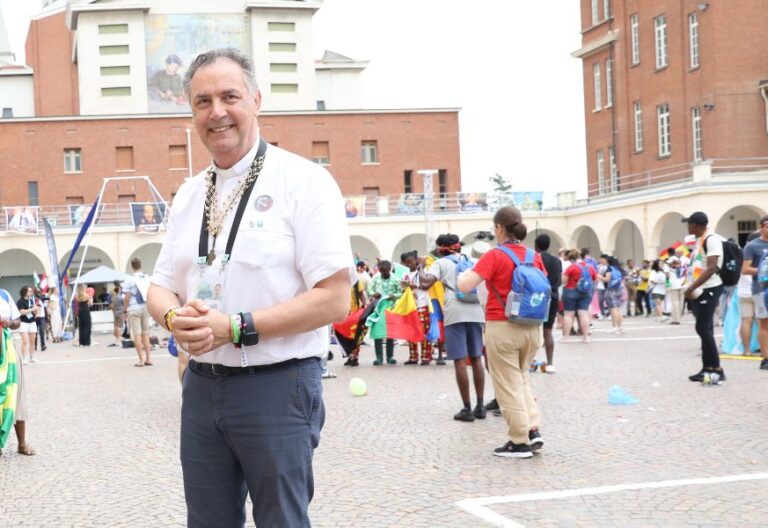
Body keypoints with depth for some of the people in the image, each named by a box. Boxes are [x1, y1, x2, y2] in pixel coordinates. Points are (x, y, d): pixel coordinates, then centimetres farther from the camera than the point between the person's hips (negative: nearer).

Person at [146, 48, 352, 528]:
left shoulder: (303, 181, -9)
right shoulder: (189, 195, 11)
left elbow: (334, 300, -15)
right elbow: (161, 287, 16)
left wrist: (234, 327, -20)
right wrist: (175, 317, -8)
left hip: (278, 385, -6)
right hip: (202, 384, 6)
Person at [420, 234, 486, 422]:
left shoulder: (441, 263, 6)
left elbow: (425, 283, -8)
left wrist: (421, 268, 9)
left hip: (455, 313, -4)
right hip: (474, 311, 4)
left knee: (460, 361, -2)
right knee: (476, 359, 12)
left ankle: (467, 409, -3)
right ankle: (480, 406, 13)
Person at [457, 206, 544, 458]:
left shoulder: (494, 257, -11)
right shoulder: (534, 257, 4)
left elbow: (465, 286, -16)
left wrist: (464, 274, 4)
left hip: (502, 327, -5)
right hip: (531, 328, 5)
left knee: (509, 385, 5)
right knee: (522, 378, 22)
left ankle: (519, 442, 9)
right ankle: (533, 430, 12)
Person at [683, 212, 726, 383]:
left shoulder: (712, 239, -16)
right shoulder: (699, 240, 14)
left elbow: (712, 268, -24)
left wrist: (691, 287, -24)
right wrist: (692, 289, 17)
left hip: (710, 289, -9)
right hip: (700, 290, 9)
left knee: (703, 328, -11)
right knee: (705, 329, 10)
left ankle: (717, 369, -7)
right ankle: (707, 368, 14)